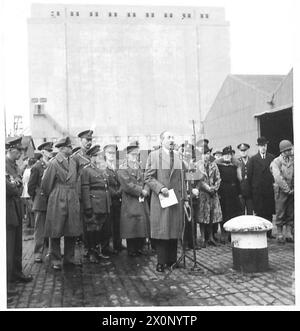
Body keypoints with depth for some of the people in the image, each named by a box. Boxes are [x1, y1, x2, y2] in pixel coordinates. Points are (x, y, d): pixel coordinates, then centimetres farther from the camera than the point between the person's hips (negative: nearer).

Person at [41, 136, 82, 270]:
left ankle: (69, 258, 21)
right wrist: (50, 196, 7)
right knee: (56, 233, 2)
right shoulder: (54, 163, -10)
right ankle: (56, 261, 13)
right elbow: (46, 184, -5)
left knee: (72, 232, 9)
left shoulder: (73, 162, 10)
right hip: (57, 202, -6)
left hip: (72, 202, 6)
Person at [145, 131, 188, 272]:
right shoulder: (154, 155, 1)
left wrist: (185, 198, 12)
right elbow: (148, 177, -5)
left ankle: (172, 260, 18)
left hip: (176, 199, 4)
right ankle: (161, 262, 8)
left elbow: (182, 179, 16)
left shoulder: (178, 156, 14)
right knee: (161, 230, -1)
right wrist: (160, 188, -18)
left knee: (175, 229, 7)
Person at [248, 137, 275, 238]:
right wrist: (252, 187, 1)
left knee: (269, 212, 4)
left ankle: (268, 233, 12)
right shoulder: (253, 159, 4)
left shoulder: (271, 158, 9)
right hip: (257, 191, -2)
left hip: (270, 189, 2)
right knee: (259, 212, -1)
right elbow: (249, 174, 3)